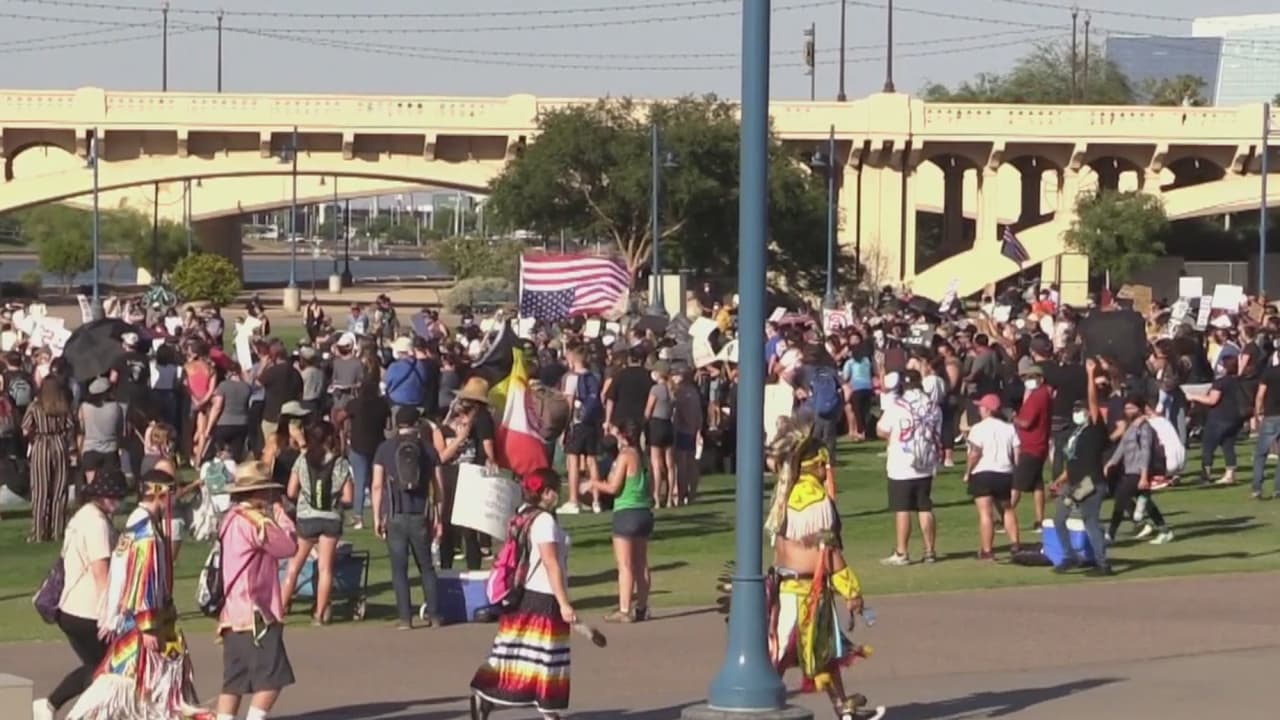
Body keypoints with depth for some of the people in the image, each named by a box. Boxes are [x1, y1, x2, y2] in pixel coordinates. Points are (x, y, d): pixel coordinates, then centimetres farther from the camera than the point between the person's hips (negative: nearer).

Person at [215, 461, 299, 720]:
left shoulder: (233, 520, 16)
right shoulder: (254, 522, -14)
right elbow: (288, 546, -8)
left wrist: (274, 516, 16)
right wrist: (280, 513, 5)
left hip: (235, 615, 10)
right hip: (255, 614, -10)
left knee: (235, 681, 11)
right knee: (272, 677, -8)